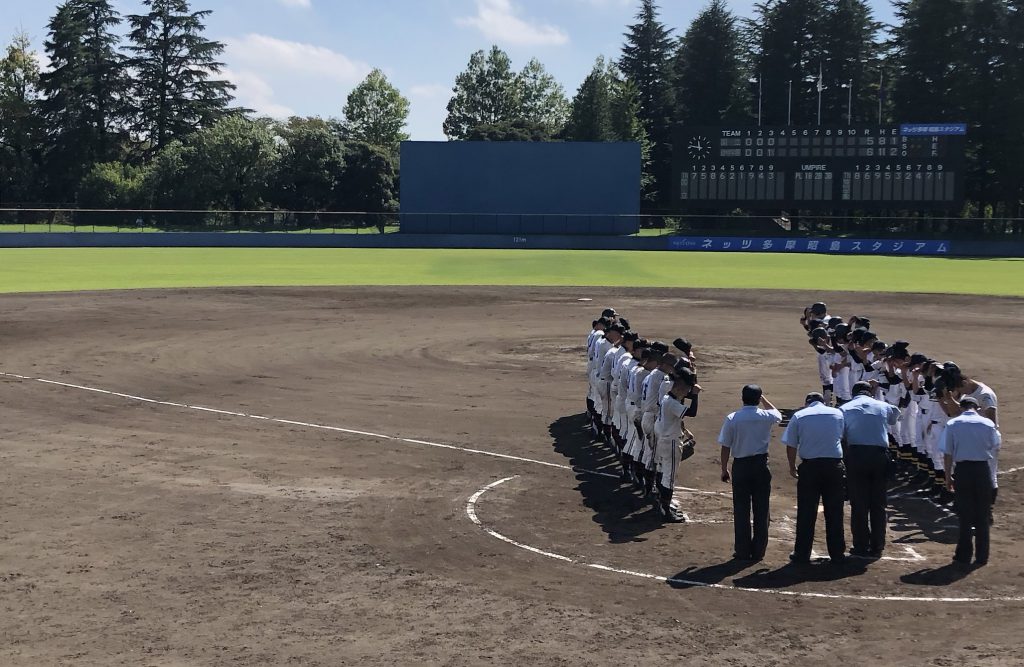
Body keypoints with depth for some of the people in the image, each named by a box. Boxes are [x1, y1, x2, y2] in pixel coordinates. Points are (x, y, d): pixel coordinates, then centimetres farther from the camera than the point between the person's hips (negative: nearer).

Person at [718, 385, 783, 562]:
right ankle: (758, 551, 12)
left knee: (741, 510, 6)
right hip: (761, 465, 1)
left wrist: (724, 469, 7)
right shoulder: (766, 417, -5)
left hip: (741, 466, -1)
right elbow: (778, 414, 21)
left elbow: (725, 447, -5)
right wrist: (763, 398, 26)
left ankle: (743, 551, 9)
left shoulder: (732, 419, -9)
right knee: (761, 510, 8)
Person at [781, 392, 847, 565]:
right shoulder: (838, 413, 7)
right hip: (834, 465, 1)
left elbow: (791, 446, 0)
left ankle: (802, 554, 9)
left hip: (810, 467, -1)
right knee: (834, 512, 10)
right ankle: (837, 553, 15)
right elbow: (841, 438, 17)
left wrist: (792, 467, 13)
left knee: (806, 513, 5)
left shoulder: (799, 416, 1)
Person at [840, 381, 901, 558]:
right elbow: (895, 419, 35)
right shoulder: (883, 406, 14)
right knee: (878, 503, 10)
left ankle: (861, 547, 7)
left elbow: (840, 436, 2)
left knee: (859, 503, 5)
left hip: (856, 454, -1)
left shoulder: (845, 409, 9)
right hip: (880, 454, 1)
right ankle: (877, 548, 13)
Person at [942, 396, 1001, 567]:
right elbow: (996, 449, 8)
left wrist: (948, 476, 6)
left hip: (962, 470, 0)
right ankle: (981, 556, 14)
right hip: (983, 469, 0)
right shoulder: (988, 424, -1)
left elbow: (948, 453, -1)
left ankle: (964, 555, 11)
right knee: (982, 515, 10)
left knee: (965, 515, 8)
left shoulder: (952, 424, -2)